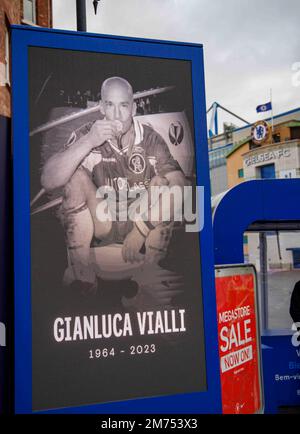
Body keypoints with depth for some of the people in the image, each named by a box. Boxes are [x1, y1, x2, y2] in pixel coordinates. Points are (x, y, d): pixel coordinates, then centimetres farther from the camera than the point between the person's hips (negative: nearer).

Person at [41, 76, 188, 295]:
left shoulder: (151, 139, -9)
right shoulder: (85, 135, -10)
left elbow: (179, 186, -18)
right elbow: (48, 181, -22)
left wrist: (142, 229, -28)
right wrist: (88, 142, -34)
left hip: (146, 222, 1)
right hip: (101, 222, 0)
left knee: (162, 184, -25)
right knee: (76, 176, -23)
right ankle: (81, 273, -17)